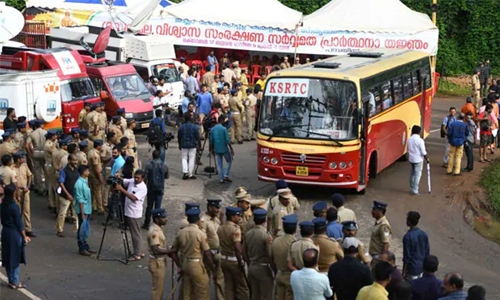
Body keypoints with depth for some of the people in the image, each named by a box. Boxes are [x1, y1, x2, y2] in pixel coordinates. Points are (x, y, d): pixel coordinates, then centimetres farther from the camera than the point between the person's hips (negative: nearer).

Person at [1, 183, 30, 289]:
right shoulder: (14, 206, -20)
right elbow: (19, 223, -15)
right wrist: (24, 236, -6)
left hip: (5, 232, 6)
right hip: (14, 233, -6)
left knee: (7, 258, 13)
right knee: (15, 258, 4)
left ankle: (11, 281, 21)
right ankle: (14, 282, 11)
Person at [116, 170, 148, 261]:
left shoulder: (143, 188, -18)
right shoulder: (131, 181, 5)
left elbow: (134, 198, -28)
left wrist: (121, 189, -30)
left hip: (135, 214, -8)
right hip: (128, 212, 8)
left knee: (136, 234, 1)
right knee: (134, 234, 16)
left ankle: (137, 254, 9)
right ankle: (139, 252, 26)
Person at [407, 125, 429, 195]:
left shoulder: (409, 139, 2)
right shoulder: (420, 140, -17)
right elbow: (423, 152, -15)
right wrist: (427, 159, -1)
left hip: (411, 159, 6)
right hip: (418, 160, -6)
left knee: (412, 174, 16)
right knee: (417, 175, 0)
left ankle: (412, 189, 23)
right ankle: (415, 191, 0)